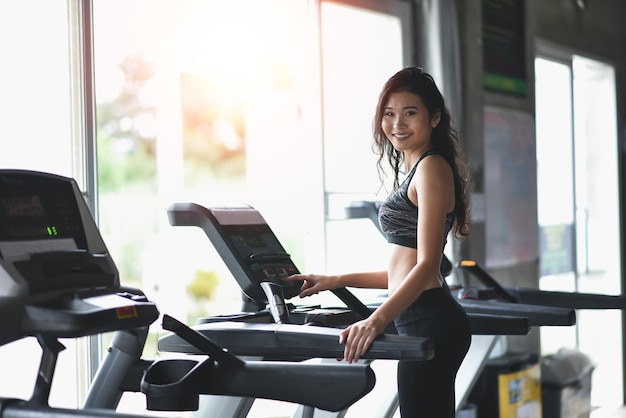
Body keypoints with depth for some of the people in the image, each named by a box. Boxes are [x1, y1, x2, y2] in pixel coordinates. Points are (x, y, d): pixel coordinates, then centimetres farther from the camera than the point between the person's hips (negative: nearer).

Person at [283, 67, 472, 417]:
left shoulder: (432, 168, -10)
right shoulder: (416, 170, 20)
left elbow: (427, 264, -20)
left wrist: (378, 319, -31)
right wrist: (337, 281, 21)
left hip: (429, 322, -10)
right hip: (421, 322, 10)